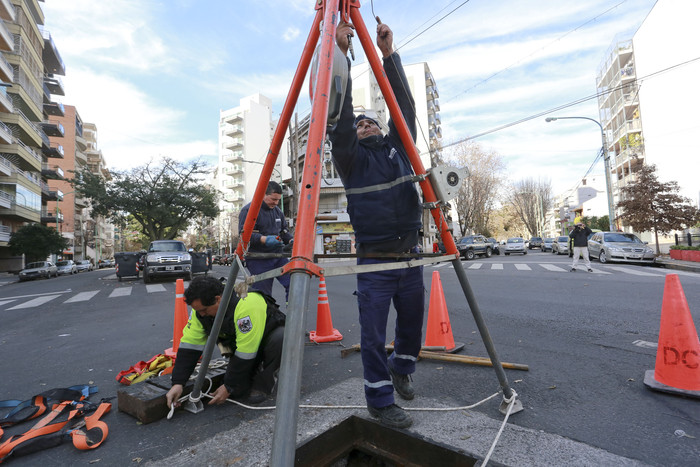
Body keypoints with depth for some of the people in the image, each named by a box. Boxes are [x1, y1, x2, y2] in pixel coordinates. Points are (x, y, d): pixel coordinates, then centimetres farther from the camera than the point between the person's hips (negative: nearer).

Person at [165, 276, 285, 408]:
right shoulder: (201, 308, -17)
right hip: (240, 345, 5)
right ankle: (257, 370, 17)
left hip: (271, 333, -5)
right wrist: (178, 383, -21)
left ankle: (264, 383, -14)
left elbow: (245, 354, -33)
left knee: (280, 339, -40)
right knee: (237, 392, -15)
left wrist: (229, 387, -24)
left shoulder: (246, 305, -40)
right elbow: (189, 345, -13)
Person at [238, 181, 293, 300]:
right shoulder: (248, 210, -7)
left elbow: (284, 231, 23)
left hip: (278, 256, 6)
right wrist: (264, 240, -31)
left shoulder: (278, 211, 16)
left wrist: (291, 241, 1)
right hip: (258, 260, -6)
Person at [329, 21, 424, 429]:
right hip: (375, 261, -4)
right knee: (374, 334, 1)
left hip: (410, 256, 5)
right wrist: (340, 54, -11)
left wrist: (389, 54, 5)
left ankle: (402, 368, 43)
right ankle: (381, 399, 20)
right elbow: (340, 117, -9)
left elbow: (405, 105, 9)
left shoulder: (398, 148, 14)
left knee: (413, 321, 17)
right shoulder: (351, 157, 3)